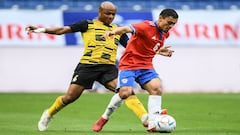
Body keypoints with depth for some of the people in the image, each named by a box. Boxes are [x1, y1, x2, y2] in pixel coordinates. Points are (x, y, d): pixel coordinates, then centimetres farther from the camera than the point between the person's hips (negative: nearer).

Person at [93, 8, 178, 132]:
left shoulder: (164, 34, 8)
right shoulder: (148, 26, -16)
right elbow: (127, 29, -34)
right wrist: (114, 32, -51)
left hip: (146, 66, 6)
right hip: (129, 64, -6)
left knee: (157, 88, -17)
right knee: (125, 93, -21)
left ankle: (153, 124, -15)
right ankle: (105, 117, 5)